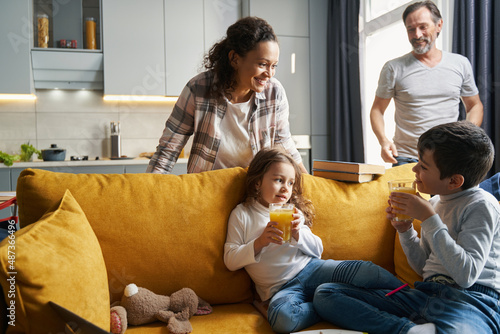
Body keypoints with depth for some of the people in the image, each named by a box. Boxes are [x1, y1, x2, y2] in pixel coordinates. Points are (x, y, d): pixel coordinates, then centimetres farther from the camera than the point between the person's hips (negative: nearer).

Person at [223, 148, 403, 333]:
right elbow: (230, 260, -1)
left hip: (312, 269, 3)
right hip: (281, 288, -2)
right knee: (282, 318, -38)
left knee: (366, 270, -22)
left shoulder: (293, 212, 13)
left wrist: (298, 233, -7)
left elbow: (317, 250, 13)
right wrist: (259, 243, -17)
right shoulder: (242, 214, 3)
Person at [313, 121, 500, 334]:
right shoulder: (434, 202, 15)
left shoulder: (481, 205, -6)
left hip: (472, 298, -8)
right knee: (325, 293, -8)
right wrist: (405, 230, 4)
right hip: (425, 292, 8)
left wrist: (429, 219, -16)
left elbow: (466, 275, -18)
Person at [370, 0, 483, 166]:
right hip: (406, 159, -2)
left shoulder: (461, 64, 9)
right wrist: (383, 141, -14)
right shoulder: (394, 68, 1)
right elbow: (377, 109, 5)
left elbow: (475, 106, 18)